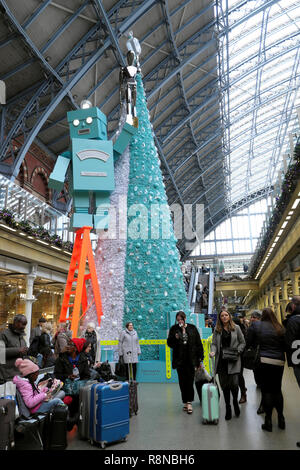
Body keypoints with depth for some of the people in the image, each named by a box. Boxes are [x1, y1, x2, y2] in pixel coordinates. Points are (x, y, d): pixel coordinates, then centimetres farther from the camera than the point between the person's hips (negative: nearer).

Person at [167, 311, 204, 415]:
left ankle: (189, 402, 3)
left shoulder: (192, 328, 1)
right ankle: (185, 402, 19)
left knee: (190, 381, -4)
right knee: (182, 382, 7)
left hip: (191, 360, -1)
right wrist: (175, 338, -17)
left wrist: (200, 359, 0)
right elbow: (169, 343, 4)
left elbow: (198, 344, 3)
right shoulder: (174, 329, 3)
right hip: (179, 360, 1)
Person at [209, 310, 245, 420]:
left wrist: (238, 351, -6)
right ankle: (228, 408, 21)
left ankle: (235, 402, 22)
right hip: (221, 361, 2)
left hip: (233, 360, -2)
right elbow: (214, 343, 7)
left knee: (234, 383, -9)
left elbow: (242, 342, 9)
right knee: (224, 385, 5)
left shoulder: (236, 328, 5)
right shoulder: (217, 329, 8)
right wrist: (213, 351, -12)